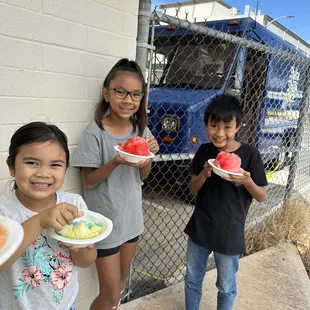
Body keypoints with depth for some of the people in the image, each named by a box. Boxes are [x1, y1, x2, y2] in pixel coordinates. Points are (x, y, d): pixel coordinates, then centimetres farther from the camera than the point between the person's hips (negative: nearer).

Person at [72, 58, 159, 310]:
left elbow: (142, 176, 5)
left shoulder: (141, 130, -2)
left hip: (132, 218, 6)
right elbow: (88, 181, -14)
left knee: (121, 281, 25)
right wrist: (116, 161, -30)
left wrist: (148, 155, -15)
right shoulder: (95, 133, -18)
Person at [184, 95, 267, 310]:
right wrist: (204, 174, -19)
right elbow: (193, 189, 1)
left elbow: (263, 197, -7)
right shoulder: (204, 151, -5)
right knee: (192, 280, 22)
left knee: (226, 288, 18)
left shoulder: (250, 155, -14)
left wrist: (247, 181, -27)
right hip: (199, 228, 4)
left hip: (229, 233, -3)